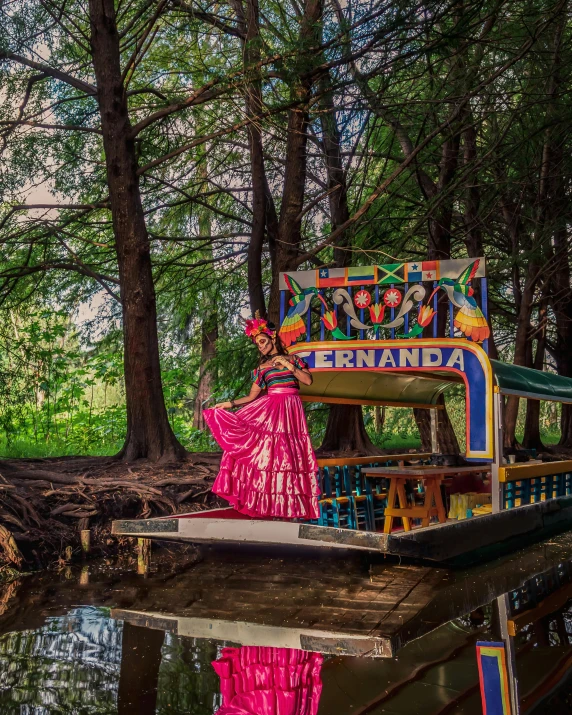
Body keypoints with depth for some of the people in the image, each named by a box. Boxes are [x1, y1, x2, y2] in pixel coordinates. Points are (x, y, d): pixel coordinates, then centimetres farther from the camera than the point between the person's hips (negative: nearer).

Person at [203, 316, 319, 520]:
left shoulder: (291, 359, 9)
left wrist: (289, 366, -8)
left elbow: (308, 380, -2)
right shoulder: (261, 368, 13)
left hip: (290, 411, -2)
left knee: (288, 455, -4)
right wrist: (230, 404, -1)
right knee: (267, 453, -8)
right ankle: (268, 503, -4)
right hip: (268, 411, 2)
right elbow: (252, 397, 10)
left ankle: (290, 503, 0)